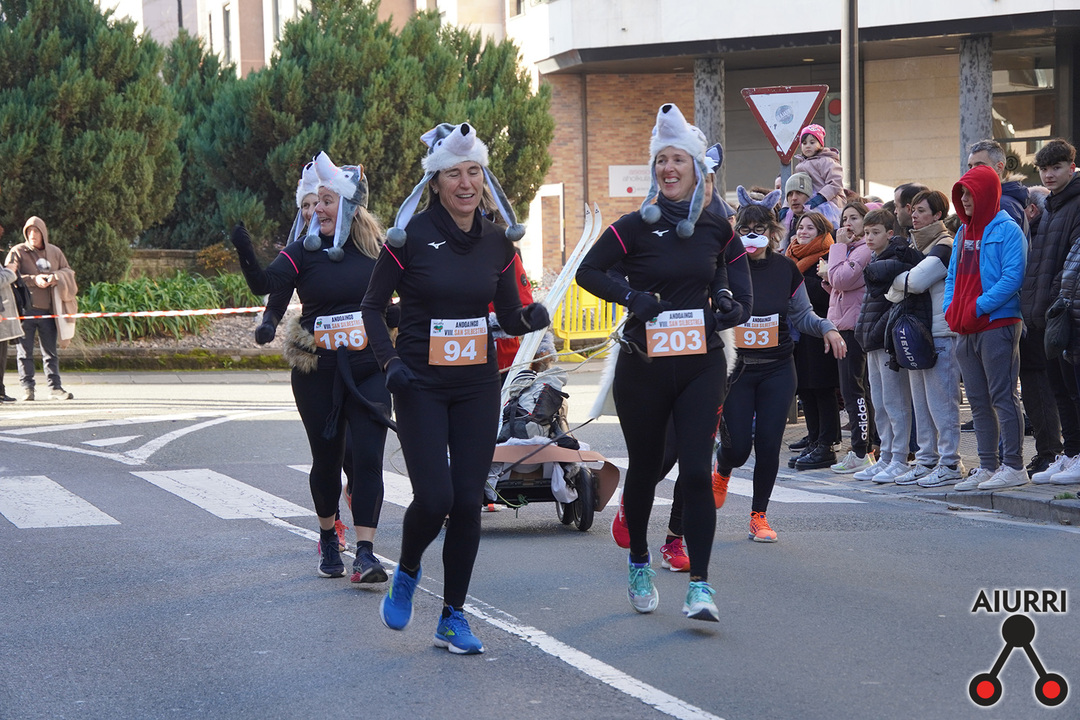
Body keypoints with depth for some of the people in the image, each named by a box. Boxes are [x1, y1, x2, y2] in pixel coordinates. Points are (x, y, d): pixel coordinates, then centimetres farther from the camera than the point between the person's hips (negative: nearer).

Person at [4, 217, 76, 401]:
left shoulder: (54, 252, 12)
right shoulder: (18, 252, 1)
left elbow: (69, 272, 12)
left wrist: (56, 277, -10)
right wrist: (33, 280, -19)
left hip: (48, 309, 3)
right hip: (26, 308, -3)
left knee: (51, 351, 4)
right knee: (25, 350, -2)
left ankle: (54, 387, 8)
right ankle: (27, 388, 3)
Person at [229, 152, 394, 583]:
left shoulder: (376, 249, 3)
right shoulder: (305, 251, -3)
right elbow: (267, 284, -20)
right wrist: (246, 256, -35)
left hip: (368, 371, 0)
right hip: (317, 374, 0)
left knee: (368, 457, -10)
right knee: (327, 459, 10)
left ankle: (365, 554, -12)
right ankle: (327, 537, 34)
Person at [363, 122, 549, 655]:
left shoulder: (498, 241, 3)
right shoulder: (410, 237, -8)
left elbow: (509, 315, 10)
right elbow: (372, 306, 0)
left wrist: (530, 318, -13)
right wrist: (389, 361, -13)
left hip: (477, 386, 3)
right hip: (420, 385, -3)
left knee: (468, 501, 0)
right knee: (434, 497, -12)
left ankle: (453, 618, 13)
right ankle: (406, 575, 20)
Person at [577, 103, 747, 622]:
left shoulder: (715, 228, 5)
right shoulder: (636, 227, -4)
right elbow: (588, 271, -4)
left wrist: (727, 303, 4)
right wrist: (631, 295, -18)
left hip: (701, 365, 1)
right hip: (643, 365, -1)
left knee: (696, 472, -10)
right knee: (645, 467, 11)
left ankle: (700, 584, -10)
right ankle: (639, 564, 34)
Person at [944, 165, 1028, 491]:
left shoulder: (1006, 230, -7)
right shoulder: (963, 232, 17)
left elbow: (1012, 277, -15)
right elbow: (953, 276, 21)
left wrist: (977, 308, -18)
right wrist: (951, 309, 4)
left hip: (998, 325, -8)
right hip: (966, 330, 8)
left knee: (1002, 397, -8)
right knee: (978, 402, 9)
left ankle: (1013, 467, -5)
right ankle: (987, 467, 13)